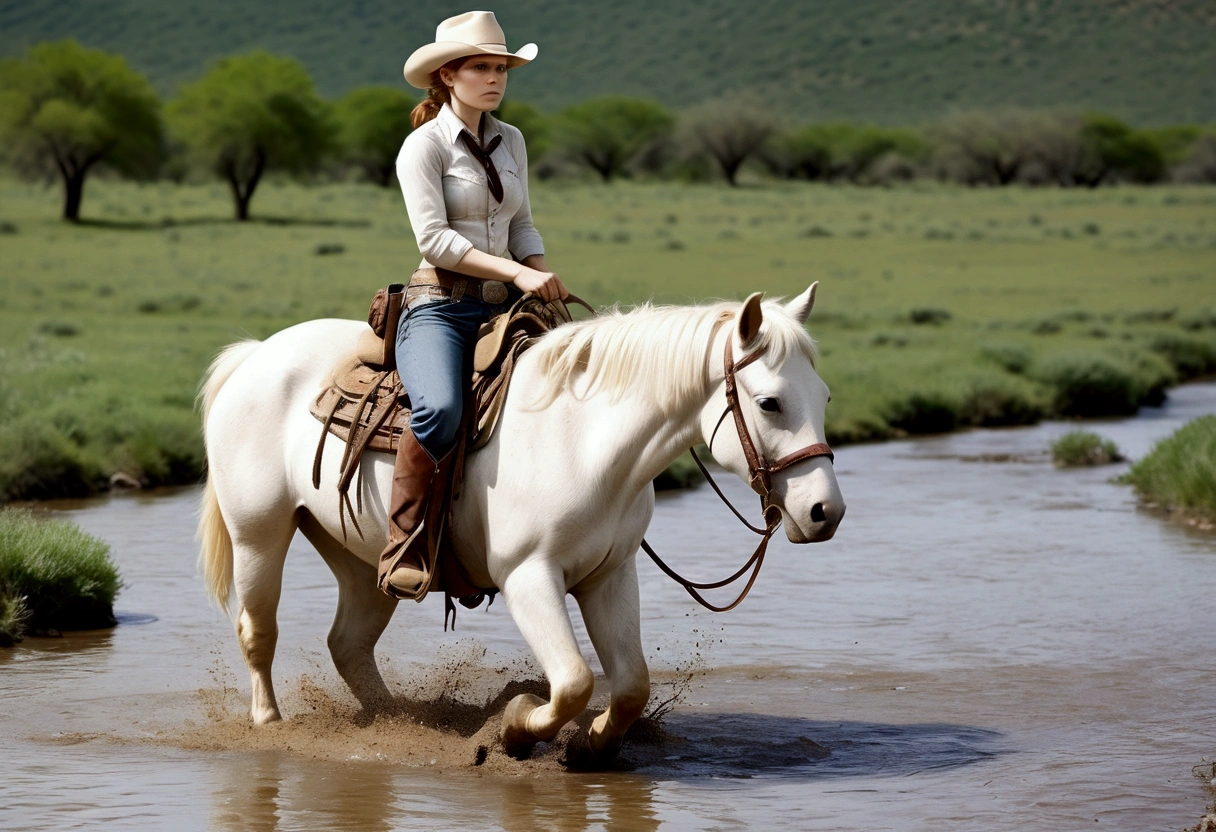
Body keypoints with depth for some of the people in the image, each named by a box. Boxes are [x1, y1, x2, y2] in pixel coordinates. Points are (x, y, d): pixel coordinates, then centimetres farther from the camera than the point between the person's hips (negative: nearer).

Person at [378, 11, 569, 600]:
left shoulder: (511, 141, 15)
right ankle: (406, 551, -25)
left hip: (504, 308, 7)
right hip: (439, 308, -7)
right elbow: (434, 238, -15)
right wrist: (518, 274, -20)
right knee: (440, 410, -35)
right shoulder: (423, 146, -5)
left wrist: (544, 277, 2)